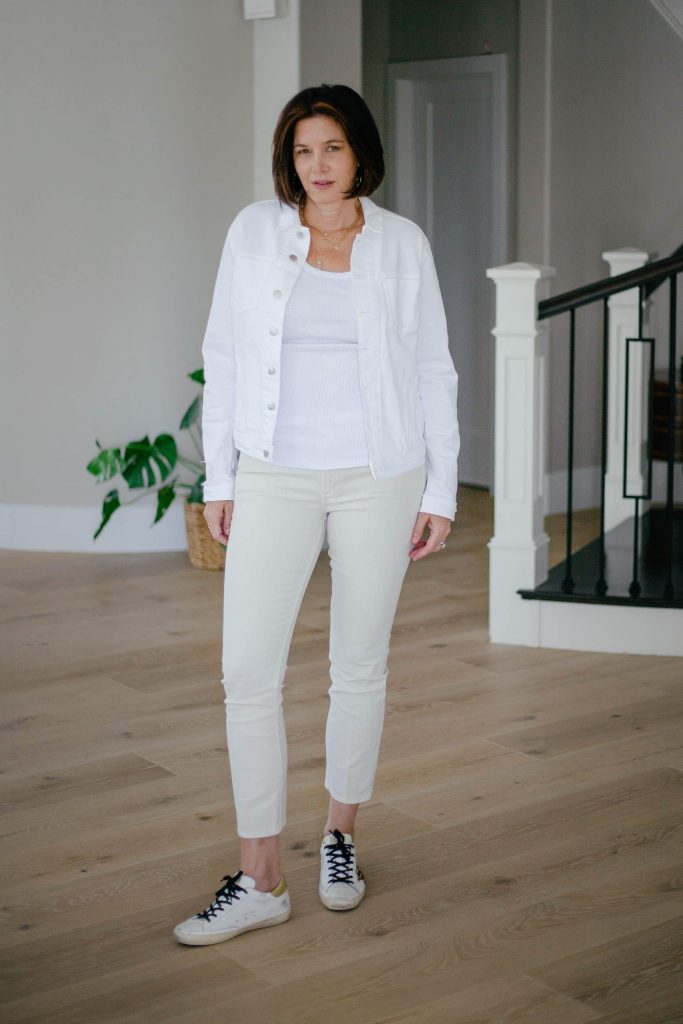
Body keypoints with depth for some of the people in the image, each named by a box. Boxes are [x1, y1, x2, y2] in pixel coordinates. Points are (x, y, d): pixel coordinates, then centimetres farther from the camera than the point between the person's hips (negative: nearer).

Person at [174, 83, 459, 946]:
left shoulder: (403, 243, 0)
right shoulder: (255, 231, 1)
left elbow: (434, 372, 4)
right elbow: (223, 356, 5)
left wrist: (440, 492, 2)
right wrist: (218, 476, 3)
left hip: (378, 478, 0)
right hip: (275, 478, 0)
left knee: (360, 665, 10)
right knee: (248, 671, -5)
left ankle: (340, 835, 30)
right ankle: (259, 881, 5)